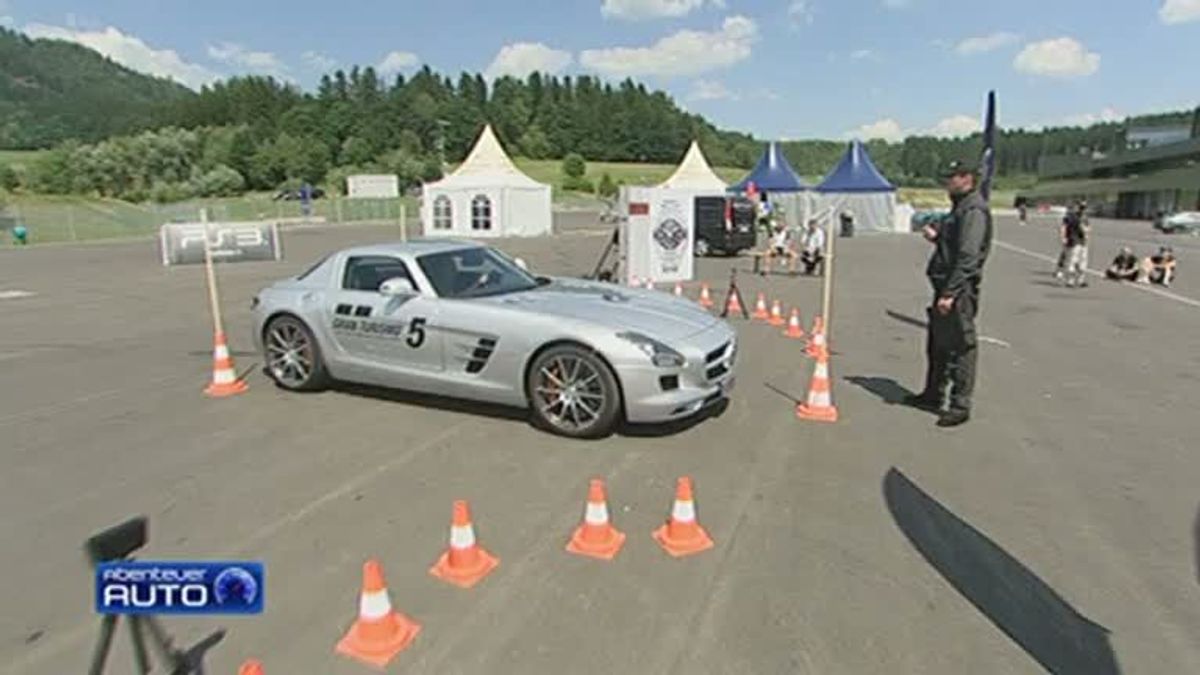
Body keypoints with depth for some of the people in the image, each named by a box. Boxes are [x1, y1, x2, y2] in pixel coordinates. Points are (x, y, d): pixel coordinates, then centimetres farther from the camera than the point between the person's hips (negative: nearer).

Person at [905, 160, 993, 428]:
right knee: (937, 343, 18)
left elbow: (968, 257, -22)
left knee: (961, 347, -4)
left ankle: (960, 405, 3)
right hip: (946, 286, 11)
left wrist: (950, 293, -25)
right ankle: (933, 394, 31)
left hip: (959, 289, -11)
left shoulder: (974, 210, -15)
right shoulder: (960, 207, 18)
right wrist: (936, 236, 6)